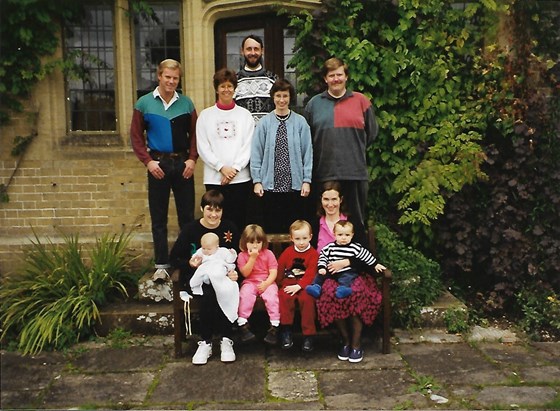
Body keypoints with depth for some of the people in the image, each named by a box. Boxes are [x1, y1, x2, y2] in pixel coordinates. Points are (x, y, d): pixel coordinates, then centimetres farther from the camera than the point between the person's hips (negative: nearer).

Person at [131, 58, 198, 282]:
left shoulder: (186, 103, 5)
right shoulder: (144, 103, 2)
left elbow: (194, 133, 6)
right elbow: (136, 136, 2)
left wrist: (192, 159, -6)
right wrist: (148, 161, -8)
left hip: (182, 163, 1)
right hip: (158, 164, -1)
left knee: (187, 215, 6)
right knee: (158, 217, 4)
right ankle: (161, 265, 13)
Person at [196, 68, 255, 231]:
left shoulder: (244, 114, 8)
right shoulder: (206, 115, 7)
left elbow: (248, 146, 2)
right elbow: (203, 147, 1)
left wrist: (235, 168, -9)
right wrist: (222, 168, -9)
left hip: (241, 178, 0)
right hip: (214, 179, 0)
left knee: (239, 221, 3)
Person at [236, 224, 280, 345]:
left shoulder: (268, 254, 3)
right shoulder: (242, 255, 3)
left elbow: (273, 272, -2)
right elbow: (245, 273, -8)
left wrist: (266, 283, -19)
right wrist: (252, 258, -16)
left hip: (267, 282, 0)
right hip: (250, 282, 1)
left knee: (271, 295, -29)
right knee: (245, 294, -30)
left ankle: (274, 327, -26)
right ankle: (243, 324, -25)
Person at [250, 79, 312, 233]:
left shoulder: (300, 122, 2)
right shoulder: (264, 122, 2)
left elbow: (308, 152, 2)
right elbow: (256, 153, 2)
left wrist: (306, 180, -2)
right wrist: (257, 180, -3)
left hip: (295, 185, 0)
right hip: (270, 185, 0)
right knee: (272, 228, 7)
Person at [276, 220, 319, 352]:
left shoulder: (313, 253, 0)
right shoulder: (287, 252, 11)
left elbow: (310, 273, -10)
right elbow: (279, 268, 10)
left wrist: (299, 286, -21)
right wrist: (278, 283, -2)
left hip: (305, 284, -2)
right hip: (289, 282, 2)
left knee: (306, 298, -31)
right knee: (284, 296, -28)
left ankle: (308, 335, -20)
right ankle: (286, 331, -16)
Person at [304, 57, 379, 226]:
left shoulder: (361, 101, 5)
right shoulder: (314, 103, 8)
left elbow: (371, 132, 10)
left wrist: (355, 150, 9)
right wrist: (327, 151, 6)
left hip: (355, 172, 0)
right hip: (324, 173, 1)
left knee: (356, 220, 8)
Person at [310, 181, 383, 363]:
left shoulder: (353, 222, 7)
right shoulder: (315, 224, 12)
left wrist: (346, 262, -17)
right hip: (327, 276, 1)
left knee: (356, 292, -34)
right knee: (330, 293, -34)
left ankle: (356, 344, -16)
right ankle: (345, 340, -12)